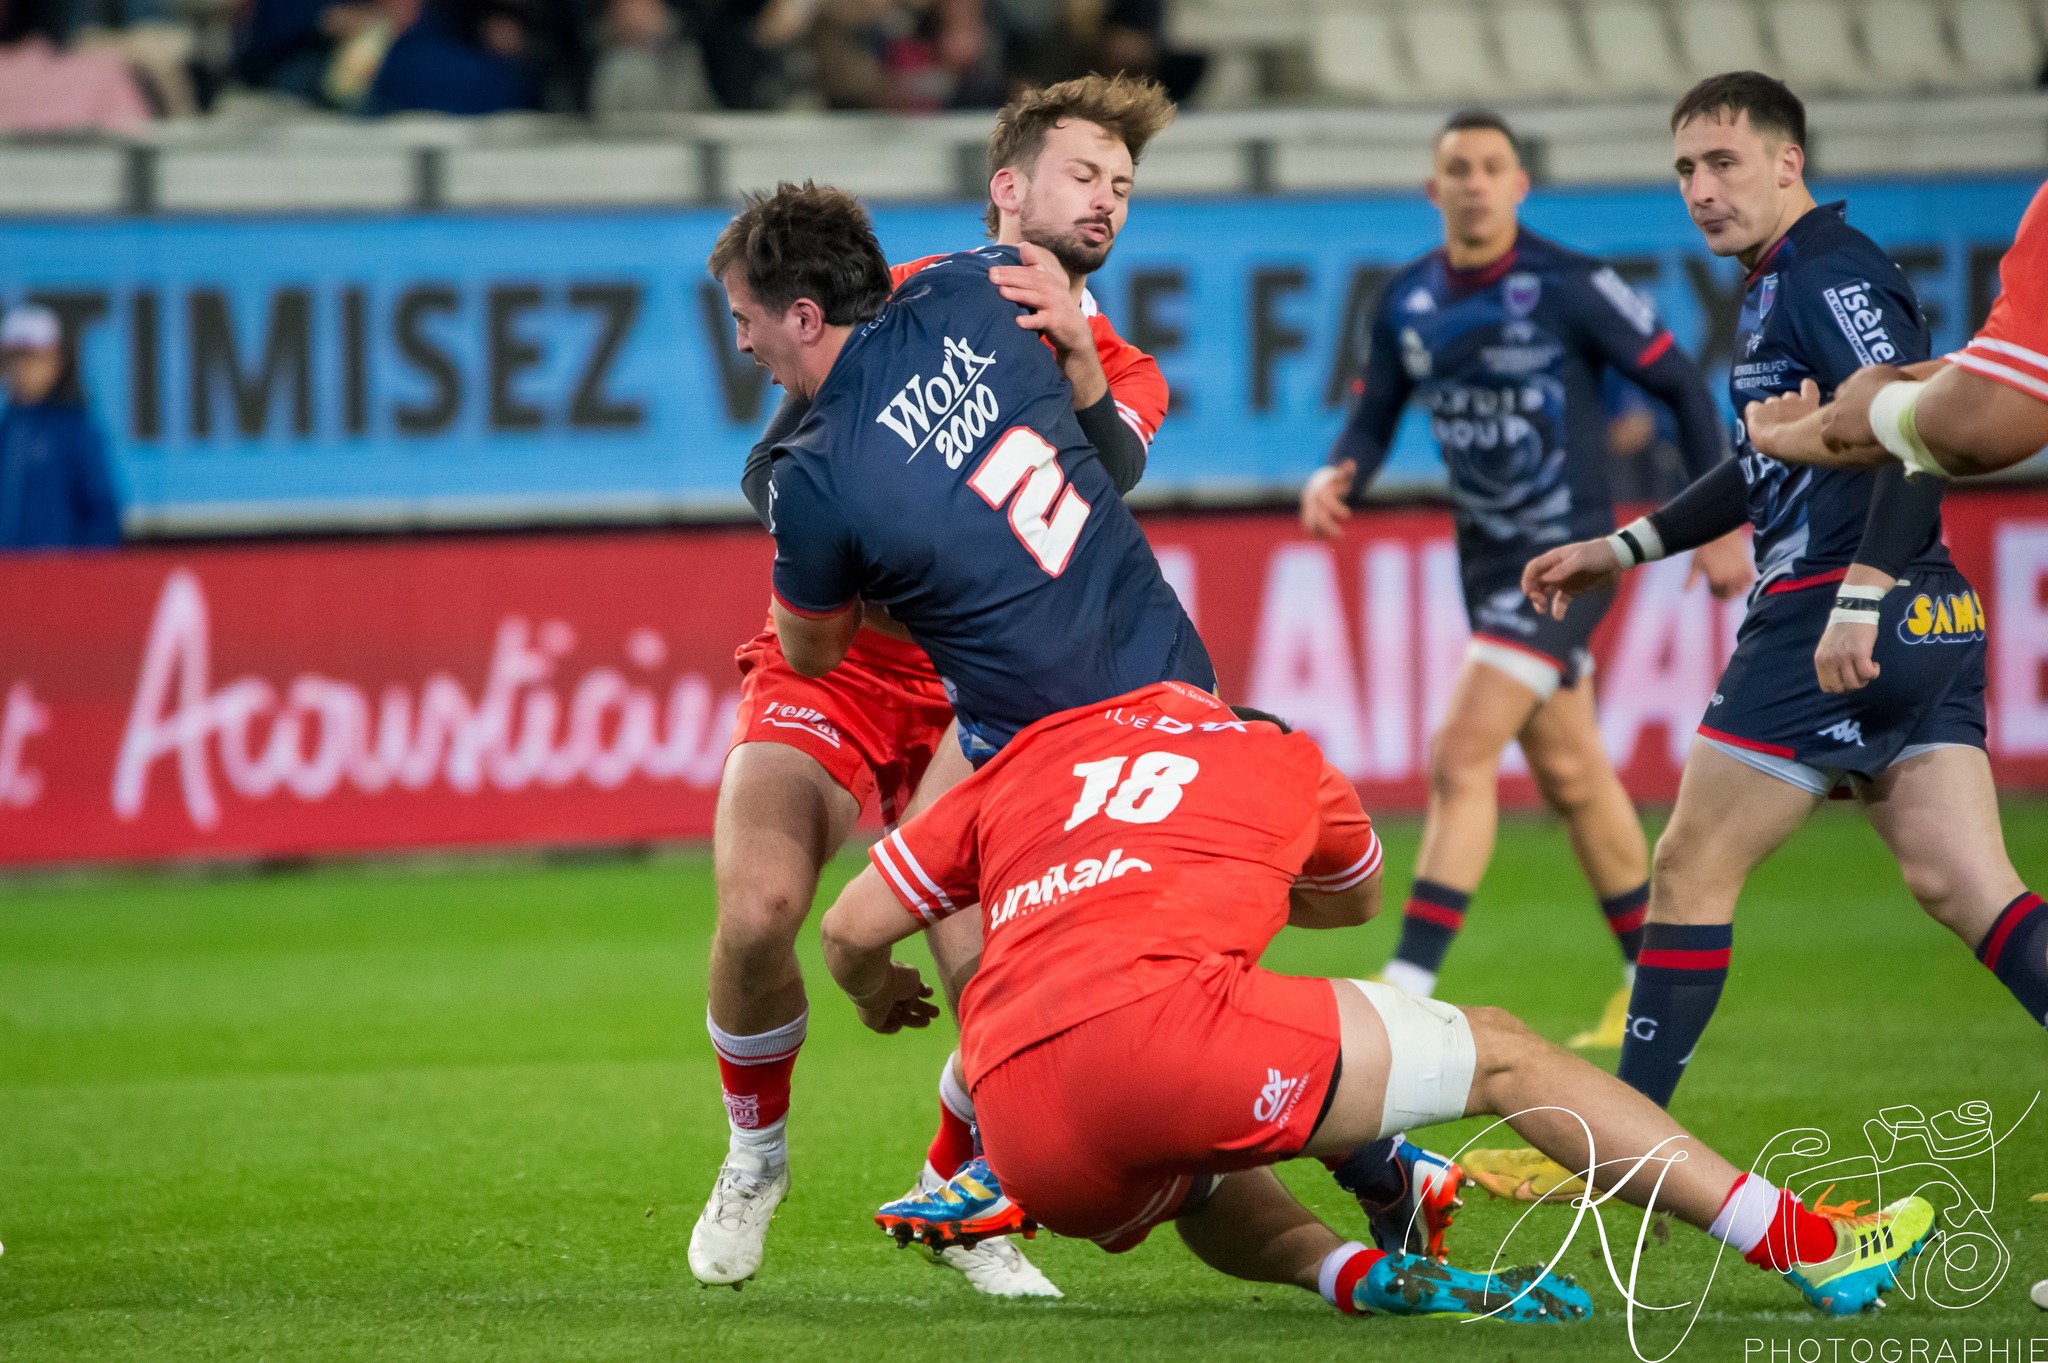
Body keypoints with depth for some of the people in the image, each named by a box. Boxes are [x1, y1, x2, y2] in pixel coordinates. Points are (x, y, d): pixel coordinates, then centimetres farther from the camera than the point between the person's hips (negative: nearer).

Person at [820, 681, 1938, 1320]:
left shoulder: (1029, 756, 28)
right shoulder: (1280, 759, 26)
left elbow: (852, 928, 23)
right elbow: (1359, 895, 48)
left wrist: (876, 992, 45)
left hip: (1019, 1115, 3)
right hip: (1165, 1019, -3)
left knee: (1207, 1187, 38)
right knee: (1498, 1054, 12)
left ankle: (1356, 1272, 4)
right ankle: (1800, 1245, 7)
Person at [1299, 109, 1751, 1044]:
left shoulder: (1570, 286, -14)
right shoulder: (1406, 301, 3)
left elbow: (1679, 385, -6)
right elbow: (1373, 419, 11)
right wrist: (1337, 483, -12)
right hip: (1485, 555, 7)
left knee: (1461, 758, -17)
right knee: (1569, 775, 16)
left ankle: (1409, 986, -18)